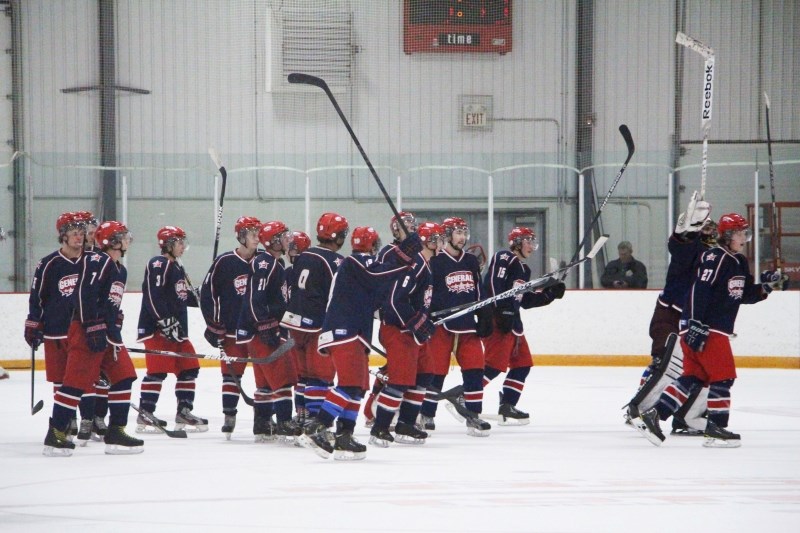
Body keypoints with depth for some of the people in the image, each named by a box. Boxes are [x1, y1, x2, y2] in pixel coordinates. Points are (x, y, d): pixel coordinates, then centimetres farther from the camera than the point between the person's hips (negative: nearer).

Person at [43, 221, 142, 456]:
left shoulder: (120, 270, 19)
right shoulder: (96, 261, -12)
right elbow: (84, 295, -21)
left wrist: (115, 334, 22)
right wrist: (93, 327, -25)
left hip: (108, 331, 10)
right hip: (86, 330, -10)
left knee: (124, 376, 5)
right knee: (77, 381, -10)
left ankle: (116, 432, 10)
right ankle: (55, 435, -5)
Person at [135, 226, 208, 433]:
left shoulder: (177, 267, 20)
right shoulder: (158, 265, -11)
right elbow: (153, 297, -21)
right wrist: (166, 321, -24)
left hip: (177, 328, 10)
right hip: (156, 328, -10)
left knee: (189, 367, 9)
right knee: (158, 369, -12)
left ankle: (184, 411, 15)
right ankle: (145, 414, -9)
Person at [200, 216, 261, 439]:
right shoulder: (224, 262, -5)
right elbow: (208, 293, -2)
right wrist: (213, 324, -4)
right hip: (232, 330, -2)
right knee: (231, 372, -3)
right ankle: (229, 416, 3)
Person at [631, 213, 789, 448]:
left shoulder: (740, 263, 16)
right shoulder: (715, 258, -14)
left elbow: (745, 295, 22)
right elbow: (700, 290, -21)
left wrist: (766, 286, 5)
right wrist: (696, 325, -27)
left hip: (718, 329, 10)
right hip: (702, 328, -10)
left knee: (694, 377, 7)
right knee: (723, 374, -7)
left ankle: (652, 415, 6)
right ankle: (716, 429, -1)